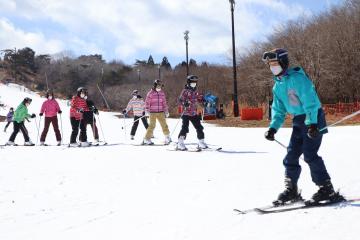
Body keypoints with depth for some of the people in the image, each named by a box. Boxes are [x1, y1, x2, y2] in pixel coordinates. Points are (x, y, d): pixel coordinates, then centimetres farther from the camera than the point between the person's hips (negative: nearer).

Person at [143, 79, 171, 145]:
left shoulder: (162, 93, 11)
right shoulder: (151, 93, -3)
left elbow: (164, 102, 16)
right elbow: (147, 102, -3)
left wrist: (166, 111, 13)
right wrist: (147, 111, -11)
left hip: (161, 112, 4)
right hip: (153, 112, -4)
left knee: (164, 125, 1)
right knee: (152, 125, -7)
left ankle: (167, 138, 13)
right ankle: (147, 139, -1)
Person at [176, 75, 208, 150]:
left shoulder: (196, 91, 12)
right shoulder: (185, 91, -6)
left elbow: (199, 99, 22)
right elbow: (180, 100, -11)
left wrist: (203, 100, 1)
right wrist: (184, 103, -31)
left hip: (194, 113, 6)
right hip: (186, 112, -6)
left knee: (199, 127, 8)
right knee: (185, 128, -12)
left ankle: (201, 143, 19)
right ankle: (180, 143, -7)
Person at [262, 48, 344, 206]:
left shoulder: (297, 78, -17)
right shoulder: (278, 85, 10)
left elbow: (310, 101, -23)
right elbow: (278, 109, 14)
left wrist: (312, 123, -30)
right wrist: (273, 127, 1)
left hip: (313, 119, -8)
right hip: (298, 121, 8)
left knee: (309, 154, -15)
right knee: (291, 155, 5)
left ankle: (326, 189, -6)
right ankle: (291, 190, 15)